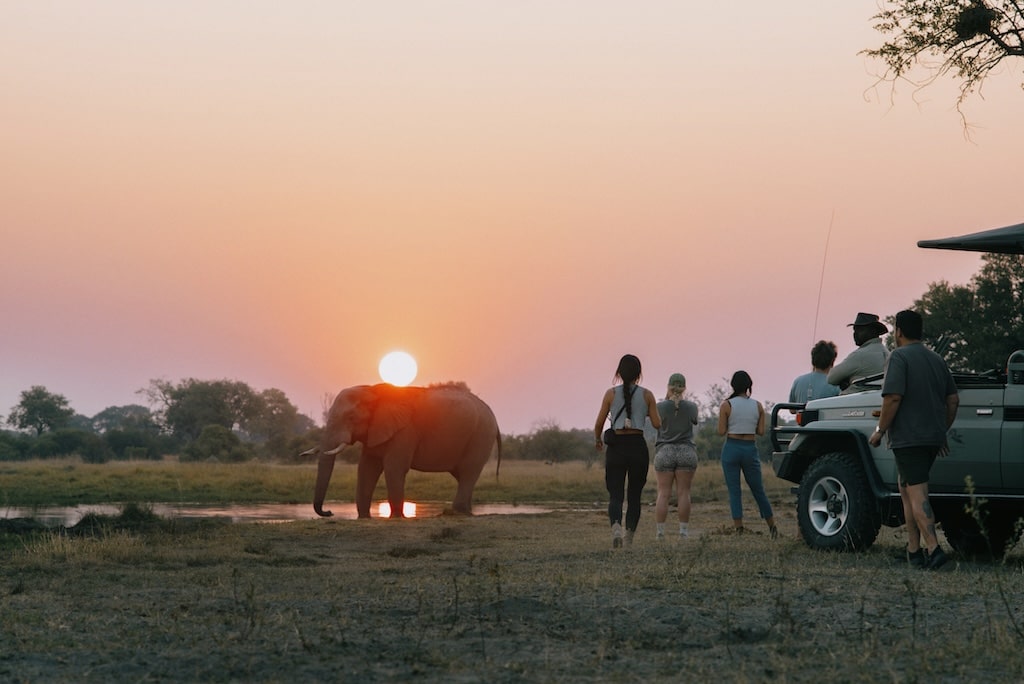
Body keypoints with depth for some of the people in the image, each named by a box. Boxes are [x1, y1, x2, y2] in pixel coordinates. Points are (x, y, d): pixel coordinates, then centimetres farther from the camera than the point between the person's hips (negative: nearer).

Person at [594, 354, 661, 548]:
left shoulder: (611, 393, -1)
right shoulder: (647, 394, 1)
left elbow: (599, 424, 0)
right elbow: (657, 424, 0)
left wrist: (598, 440, 19)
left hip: (616, 446, -1)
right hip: (638, 446, 1)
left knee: (615, 495, -2)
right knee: (634, 495, 15)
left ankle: (616, 526, -30)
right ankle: (630, 535, 14)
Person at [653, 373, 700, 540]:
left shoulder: (661, 406, -4)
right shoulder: (691, 407, -1)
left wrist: (667, 399, 14)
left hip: (664, 452, 0)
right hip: (687, 452, 0)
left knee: (663, 494, 0)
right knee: (683, 493, 1)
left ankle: (659, 532, -3)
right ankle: (683, 531, 0)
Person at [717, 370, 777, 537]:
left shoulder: (727, 405, -6)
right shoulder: (758, 406, 1)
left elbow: (721, 431, -8)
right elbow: (761, 431, 1)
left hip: (731, 448, -2)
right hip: (750, 449, 2)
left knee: (734, 491, 2)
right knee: (758, 490, 14)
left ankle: (738, 528, -3)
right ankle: (772, 525, 19)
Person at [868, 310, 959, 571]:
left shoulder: (899, 357, -8)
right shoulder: (936, 359, 16)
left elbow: (893, 397, -18)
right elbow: (953, 399, 17)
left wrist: (880, 430, -9)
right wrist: (942, 431, 24)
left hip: (908, 438, -8)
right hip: (933, 438, 8)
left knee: (917, 494, -11)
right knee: (907, 490, 17)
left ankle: (934, 548, -21)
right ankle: (913, 550, 17)